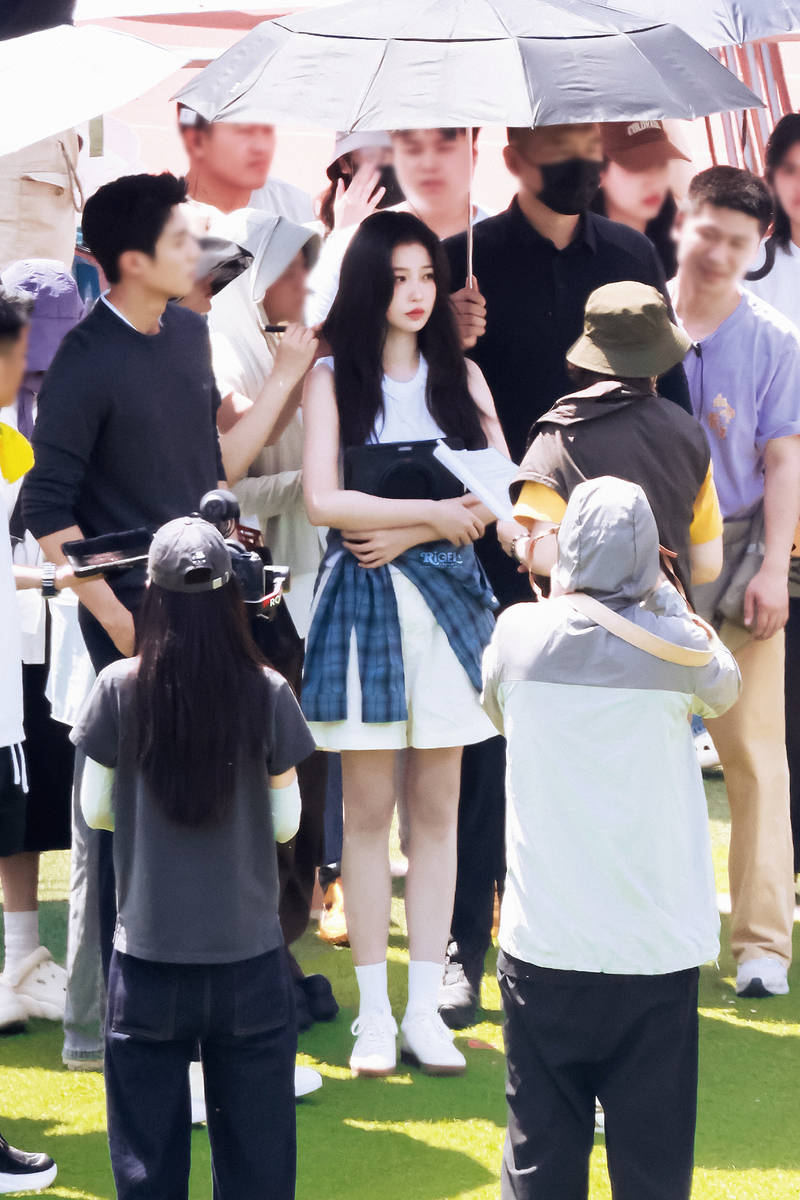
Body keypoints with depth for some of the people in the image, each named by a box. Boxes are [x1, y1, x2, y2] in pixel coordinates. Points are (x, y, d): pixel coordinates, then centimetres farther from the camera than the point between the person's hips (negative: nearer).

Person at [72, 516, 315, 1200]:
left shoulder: (120, 688, -8)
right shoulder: (266, 693, -8)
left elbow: (96, 811, 1)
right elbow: (286, 822, -1)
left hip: (148, 952, 0)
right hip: (249, 955, 0)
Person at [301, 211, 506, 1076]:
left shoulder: (460, 376, 10)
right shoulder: (331, 379, 2)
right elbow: (323, 500, -8)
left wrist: (404, 535, -9)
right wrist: (432, 512, -9)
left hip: (446, 595, 3)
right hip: (363, 606, -3)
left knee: (436, 809, 4)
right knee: (367, 811, 0)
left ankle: (425, 1010, 9)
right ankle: (374, 1013, 7)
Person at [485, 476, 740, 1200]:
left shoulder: (520, 633, -4)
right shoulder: (672, 646, -8)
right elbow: (725, 687, 15)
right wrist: (661, 593, 13)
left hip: (542, 948, 1)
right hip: (657, 949, -1)